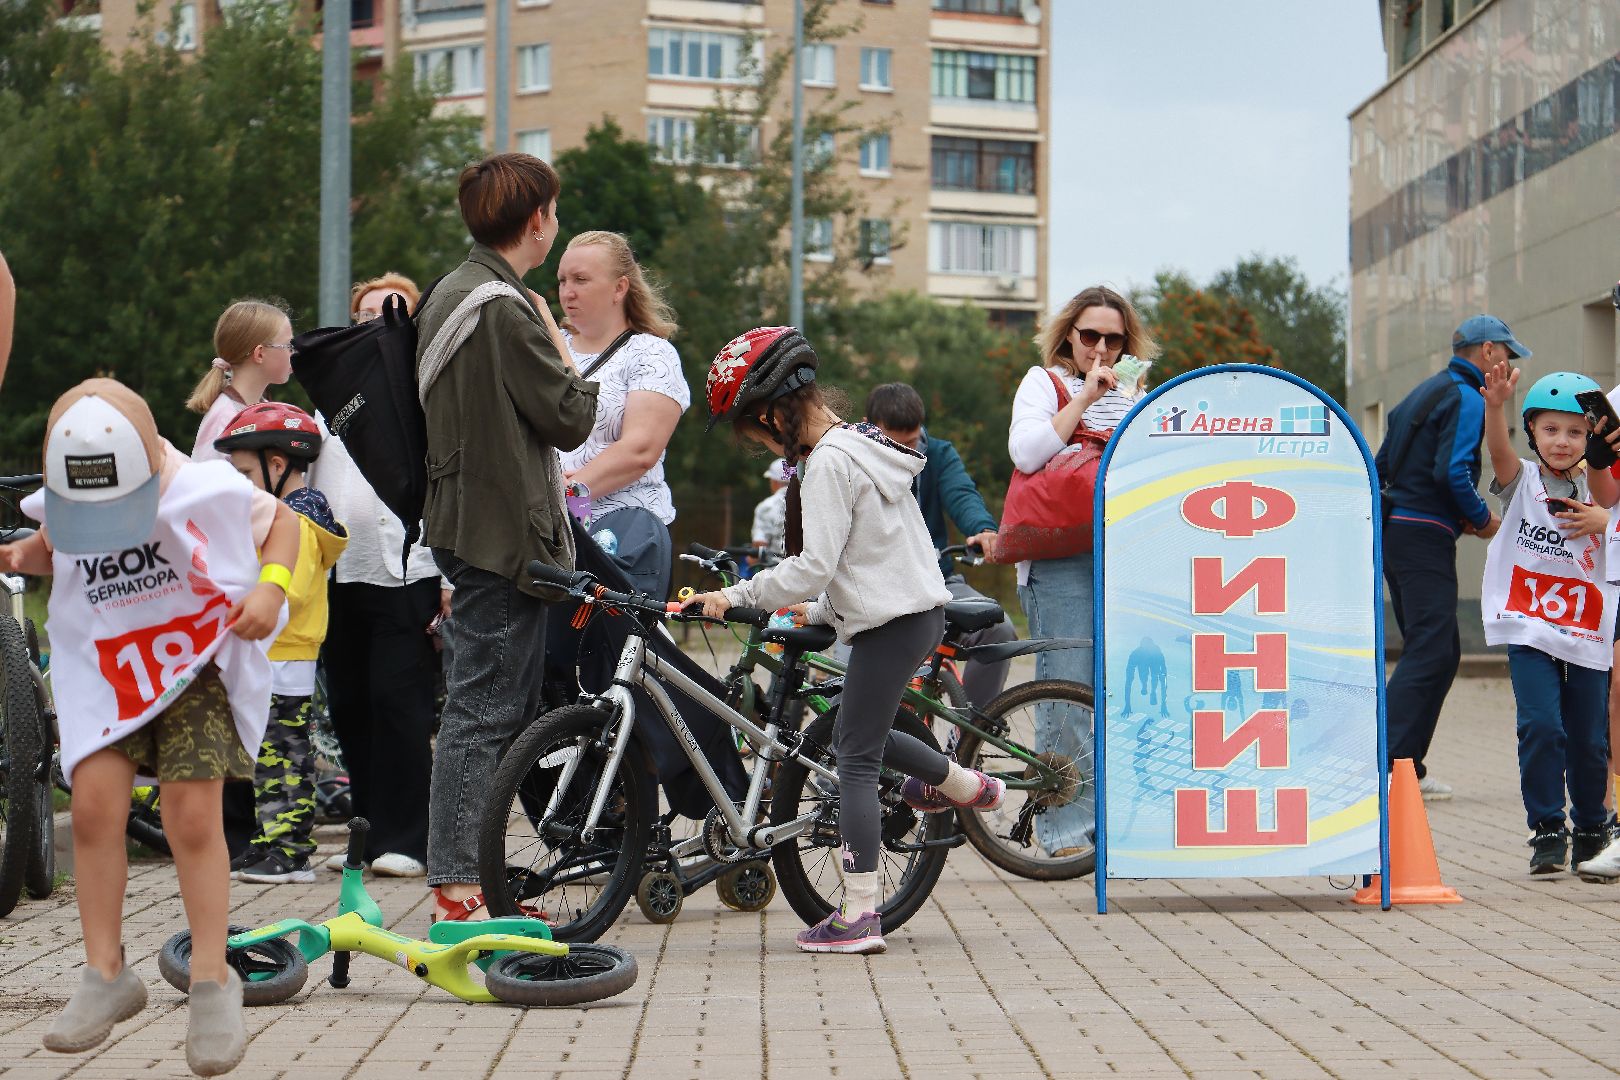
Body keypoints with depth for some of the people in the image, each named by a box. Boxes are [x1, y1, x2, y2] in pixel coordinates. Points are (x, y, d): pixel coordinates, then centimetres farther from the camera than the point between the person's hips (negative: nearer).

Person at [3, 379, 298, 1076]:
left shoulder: (207, 491, -20)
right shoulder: (61, 506, -10)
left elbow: (280, 520, -1)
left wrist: (270, 587, -19)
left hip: (199, 662, -3)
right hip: (107, 669, 3)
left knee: (192, 815, -11)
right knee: (94, 804, -12)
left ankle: (212, 981, 3)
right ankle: (106, 975, 3)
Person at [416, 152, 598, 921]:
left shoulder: (449, 295, 16)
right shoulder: (504, 310, -17)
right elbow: (571, 418, -15)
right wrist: (561, 350, 0)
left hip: (466, 527, 10)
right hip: (504, 534, -10)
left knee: (499, 705, 14)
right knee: (485, 709, -7)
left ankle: (466, 876, 18)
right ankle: (458, 887, -4)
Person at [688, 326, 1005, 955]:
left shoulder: (828, 462, -17)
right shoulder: (864, 444, 13)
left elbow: (814, 566, -22)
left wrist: (736, 595, -15)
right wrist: (820, 610, 23)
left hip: (890, 625, -9)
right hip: (919, 609, 9)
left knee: (855, 760, -5)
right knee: (865, 735, 26)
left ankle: (858, 915, -6)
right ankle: (965, 786, 45)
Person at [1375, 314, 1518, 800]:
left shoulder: (1423, 393, 21)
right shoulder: (1466, 398, -8)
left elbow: (1381, 466, 21)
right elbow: (1452, 472, -21)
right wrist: (1482, 518, -5)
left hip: (1396, 529, 10)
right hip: (1425, 538, -10)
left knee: (1441, 652, 13)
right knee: (1430, 652, -12)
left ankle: (1408, 766, 12)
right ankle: (1389, 766, -19)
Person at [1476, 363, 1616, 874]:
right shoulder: (1522, 480, -2)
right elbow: (1499, 450, -21)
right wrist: (1495, 405, -39)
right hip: (1529, 632, -2)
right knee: (1541, 726, -16)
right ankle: (1547, 831, -2)